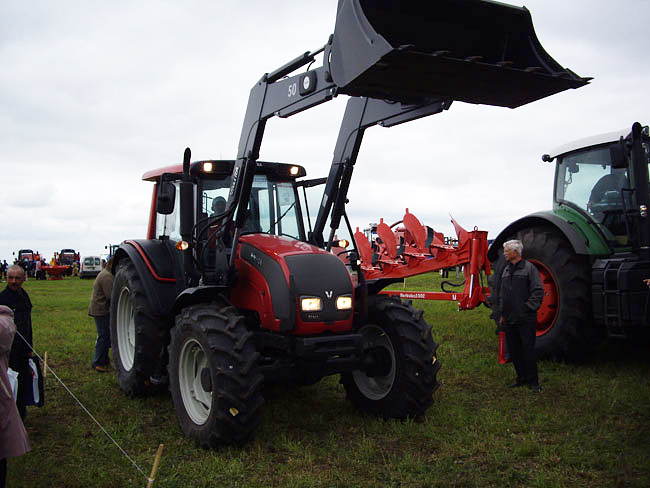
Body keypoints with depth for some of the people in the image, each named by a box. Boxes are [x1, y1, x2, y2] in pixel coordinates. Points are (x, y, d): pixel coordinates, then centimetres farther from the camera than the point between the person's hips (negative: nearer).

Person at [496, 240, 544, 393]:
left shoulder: (529, 268, -6)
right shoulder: (506, 270, 14)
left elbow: (538, 292, -9)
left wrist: (528, 308, -15)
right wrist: (502, 314, 15)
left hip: (526, 319, -7)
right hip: (509, 320, 7)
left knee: (528, 350, -3)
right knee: (514, 350, 11)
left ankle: (533, 382, 6)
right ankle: (521, 378, 23)